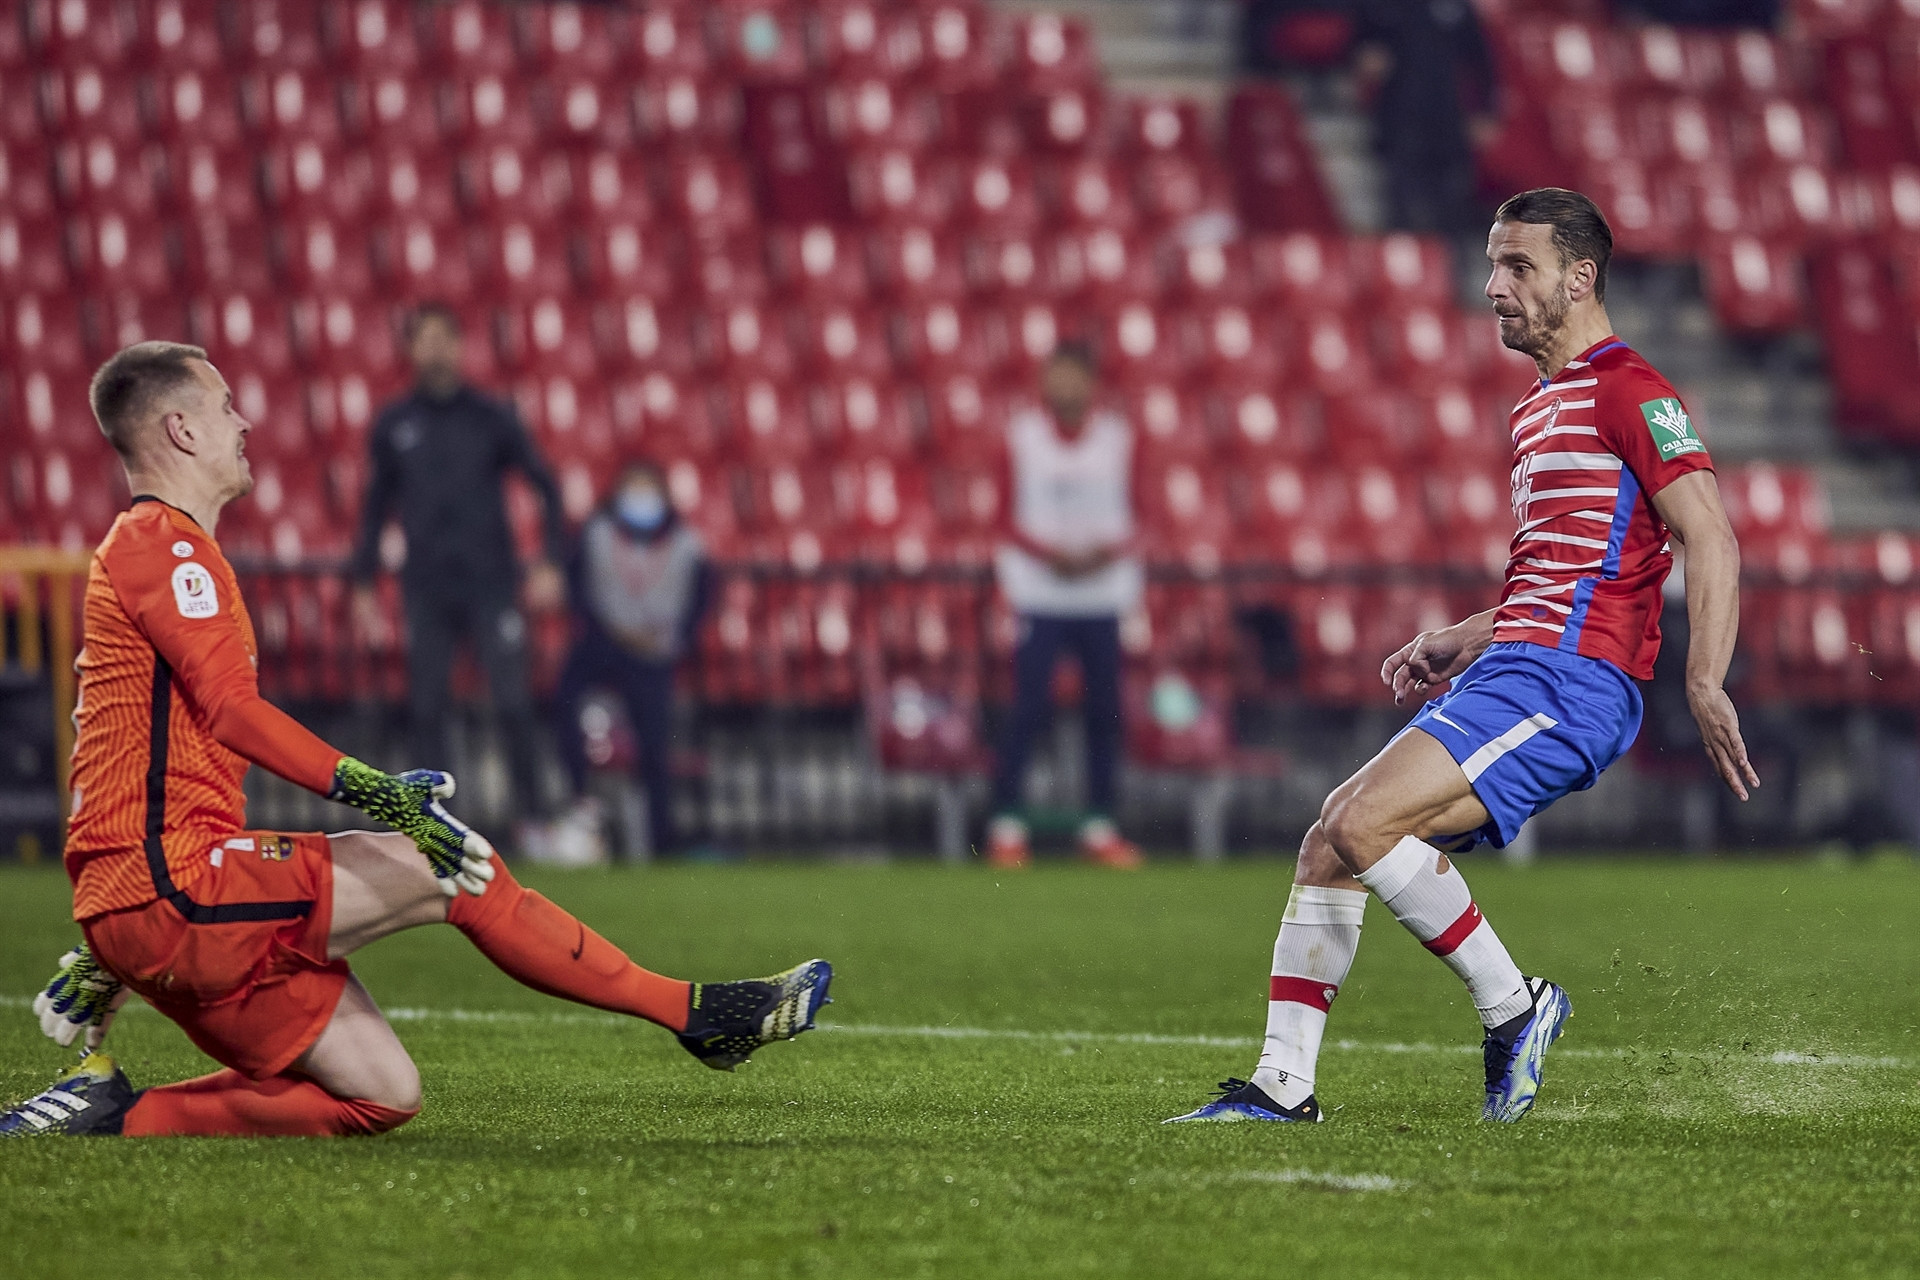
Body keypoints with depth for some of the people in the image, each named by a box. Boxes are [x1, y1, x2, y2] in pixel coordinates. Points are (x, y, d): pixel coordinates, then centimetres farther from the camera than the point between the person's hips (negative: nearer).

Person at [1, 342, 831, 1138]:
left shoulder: (142, 546, 26)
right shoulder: (164, 541, -7)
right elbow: (229, 709, -21)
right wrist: (367, 789, -28)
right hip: (167, 885, -10)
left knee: (382, 1094, 4)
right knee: (457, 873, -13)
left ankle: (114, 1112, 2)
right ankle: (691, 1012, -8)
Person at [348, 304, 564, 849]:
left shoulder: (491, 418, 3)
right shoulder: (393, 425, 8)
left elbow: (545, 486, 7)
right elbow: (376, 505, 16)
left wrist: (550, 564, -2)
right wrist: (362, 583, 12)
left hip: (491, 584, -2)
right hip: (426, 593, 2)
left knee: (513, 702, -9)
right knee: (427, 709, -1)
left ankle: (533, 819, -2)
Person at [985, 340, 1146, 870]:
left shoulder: (1117, 437, 6)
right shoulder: (1023, 435, 0)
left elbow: (1129, 517, 9)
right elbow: (1009, 521, 1)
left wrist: (1107, 553, -11)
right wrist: (1050, 554, -15)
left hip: (1103, 589, 3)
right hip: (1039, 591, -3)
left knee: (1104, 711, 3)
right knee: (1030, 705, -9)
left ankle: (1099, 827, 12)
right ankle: (1005, 823, -4)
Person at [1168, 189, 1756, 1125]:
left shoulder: (1626, 390, -7)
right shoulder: (1537, 410, 23)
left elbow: (1711, 538, -15)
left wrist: (1704, 684, -25)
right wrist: (1459, 643, 22)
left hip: (1566, 681, -10)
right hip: (1513, 669, 10)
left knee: (1362, 823, -21)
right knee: (1327, 843, 1)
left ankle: (1513, 1006, -7)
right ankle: (1283, 1084, 2)